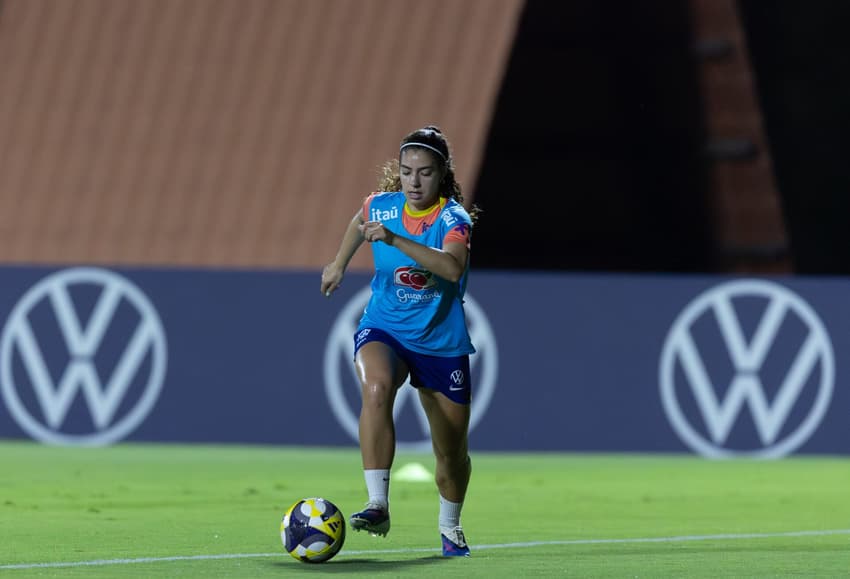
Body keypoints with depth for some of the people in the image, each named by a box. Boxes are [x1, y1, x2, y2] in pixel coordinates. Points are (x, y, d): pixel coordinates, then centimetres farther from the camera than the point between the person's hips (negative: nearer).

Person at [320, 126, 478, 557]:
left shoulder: (454, 218, -17)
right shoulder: (380, 206, -5)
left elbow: (453, 267, -40)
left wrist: (394, 239, -45)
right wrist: (339, 263, 17)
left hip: (441, 342, -1)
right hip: (383, 330, 1)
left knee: (452, 452, 9)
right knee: (376, 389, -35)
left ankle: (450, 527, 40)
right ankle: (377, 505, -42)